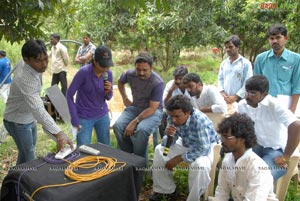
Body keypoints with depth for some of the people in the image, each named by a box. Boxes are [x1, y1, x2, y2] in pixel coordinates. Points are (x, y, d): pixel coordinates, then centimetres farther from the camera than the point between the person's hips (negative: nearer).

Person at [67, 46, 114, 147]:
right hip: (84, 117, -4)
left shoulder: (109, 73, -5)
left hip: (103, 116, 4)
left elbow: (108, 97, 7)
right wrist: (74, 119, -13)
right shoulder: (83, 72, -19)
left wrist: (109, 91, -17)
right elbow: (69, 95, -13)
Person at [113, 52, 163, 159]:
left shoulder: (157, 83, -22)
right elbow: (120, 82, 19)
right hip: (135, 107, 5)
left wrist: (134, 122, -30)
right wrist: (125, 98, 7)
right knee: (117, 126, -23)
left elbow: (152, 108, -24)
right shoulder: (130, 74, -7)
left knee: (141, 130, -35)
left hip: (153, 111, -4)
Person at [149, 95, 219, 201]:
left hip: (207, 147, -6)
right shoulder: (172, 117, -18)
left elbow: (204, 149, -34)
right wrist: (168, 135, -32)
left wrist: (179, 158, -29)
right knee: (160, 150, -7)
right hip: (187, 144, 6)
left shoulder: (200, 120, -36)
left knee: (200, 165, -36)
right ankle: (166, 190, 7)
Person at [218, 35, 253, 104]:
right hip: (225, 99, 4)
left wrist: (236, 96, -12)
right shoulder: (224, 63, 13)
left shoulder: (246, 63, -2)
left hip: (239, 100, -4)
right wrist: (222, 93, -2)